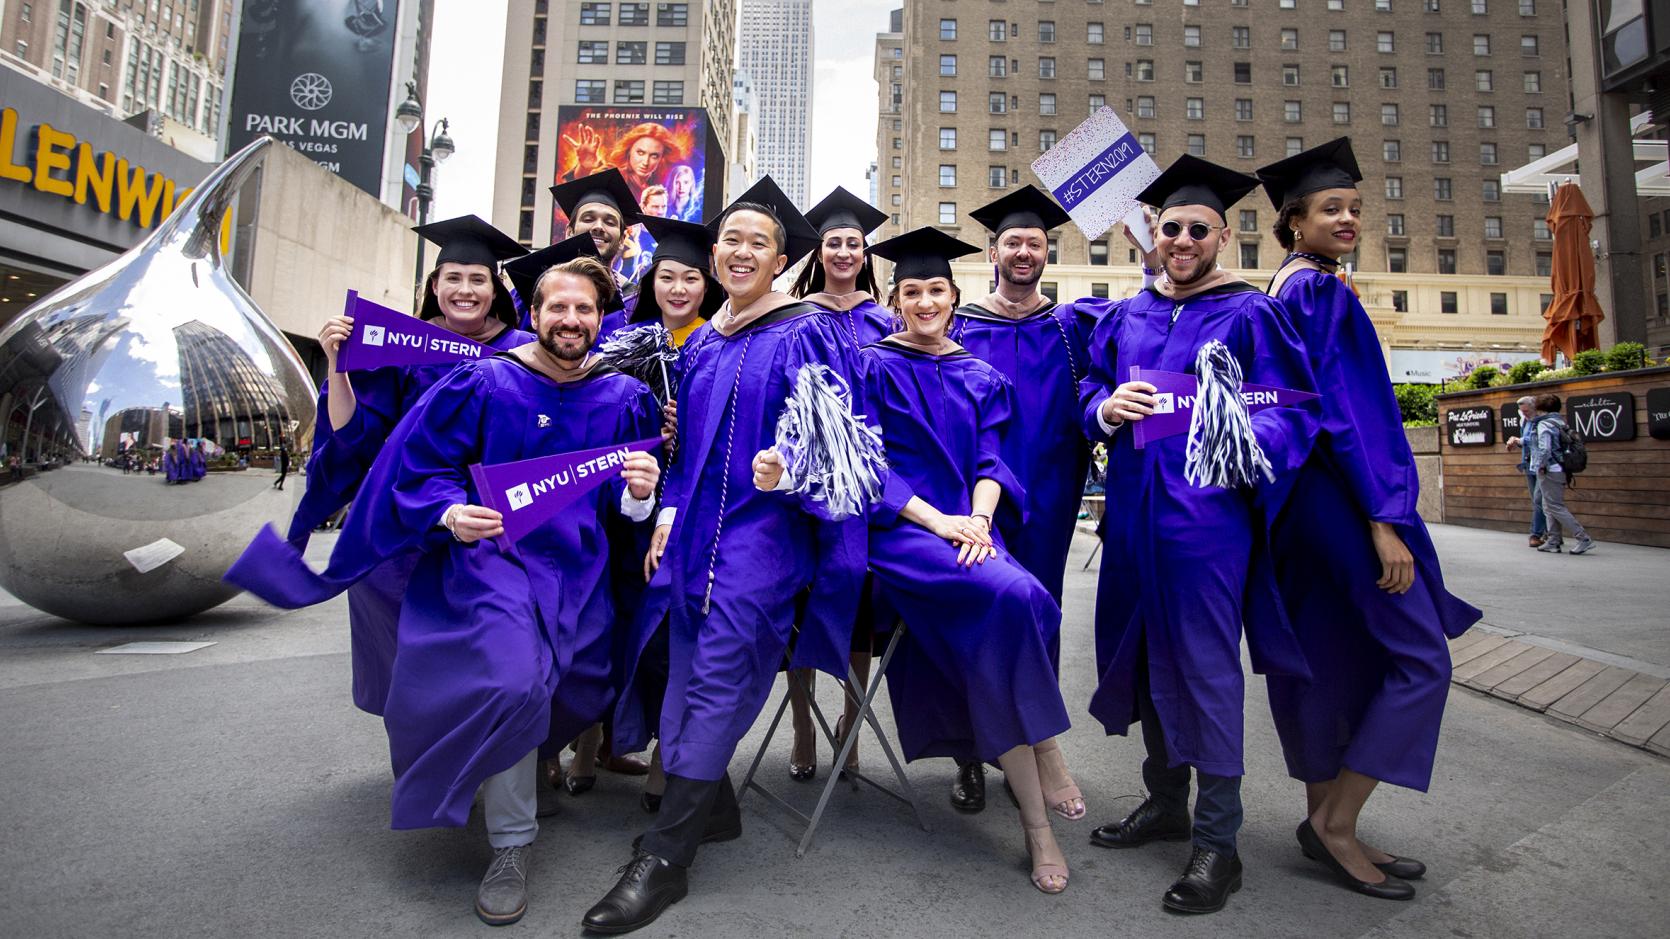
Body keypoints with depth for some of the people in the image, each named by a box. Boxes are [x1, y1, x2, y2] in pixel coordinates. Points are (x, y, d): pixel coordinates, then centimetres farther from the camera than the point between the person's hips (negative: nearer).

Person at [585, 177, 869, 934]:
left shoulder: (804, 336, -2)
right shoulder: (700, 344, 16)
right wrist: (668, 514, 9)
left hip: (766, 525, -6)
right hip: (697, 523, 7)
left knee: (718, 673, -11)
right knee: (679, 666, 3)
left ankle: (664, 858, -3)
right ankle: (710, 808, 21)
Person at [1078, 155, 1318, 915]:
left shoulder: (1249, 313, 0)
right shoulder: (1125, 317, 14)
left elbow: (1295, 409, -6)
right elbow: (1089, 398, 14)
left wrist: (1244, 436, -26)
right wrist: (1107, 409, -9)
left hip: (1208, 511, -5)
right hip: (1136, 510, 5)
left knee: (1204, 664, -4)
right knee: (1147, 653, 12)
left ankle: (1217, 840, 11)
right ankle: (1165, 802, 30)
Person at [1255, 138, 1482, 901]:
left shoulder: (1287, 288, 17)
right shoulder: (1319, 289, -12)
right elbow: (1340, 404, -20)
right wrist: (1383, 519, -21)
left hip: (1303, 500, 10)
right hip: (1339, 495, -10)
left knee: (1332, 661, 12)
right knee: (1421, 660, -2)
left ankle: (1326, 821, 21)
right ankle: (1335, 821, 3)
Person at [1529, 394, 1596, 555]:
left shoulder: (1544, 424, -14)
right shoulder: (1560, 422, 13)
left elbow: (1544, 449, -24)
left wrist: (1541, 466, -13)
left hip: (1549, 472, -10)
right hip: (1560, 470, 10)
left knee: (1556, 507, -5)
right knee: (1549, 507, 15)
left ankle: (1584, 539, -7)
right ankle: (1554, 542, 17)